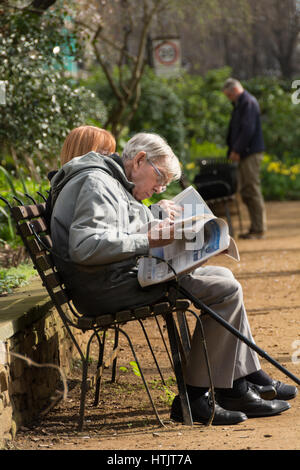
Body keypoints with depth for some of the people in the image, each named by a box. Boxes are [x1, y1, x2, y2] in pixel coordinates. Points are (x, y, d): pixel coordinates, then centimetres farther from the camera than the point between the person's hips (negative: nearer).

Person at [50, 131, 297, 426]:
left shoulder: (114, 185, 22)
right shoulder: (96, 183, -13)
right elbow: (84, 247, -26)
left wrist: (159, 217, 10)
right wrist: (149, 240, -22)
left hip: (124, 277, 11)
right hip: (108, 289, -11)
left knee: (222, 275, 16)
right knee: (225, 291, -15)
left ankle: (244, 380, 14)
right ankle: (194, 397, -12)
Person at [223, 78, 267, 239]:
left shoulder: (249, 103, -11)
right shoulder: (239, 104, 20)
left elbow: (248, 129, -20)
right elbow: (234, 130, 23)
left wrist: (237, 150, -17)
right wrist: (232, 150, 13)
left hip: (251, 153, -10)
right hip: (243, 154, 10)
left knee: (252, 190, -8)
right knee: (245, 192, 11)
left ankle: (259, 229, -6)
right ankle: (255, 227, 15)